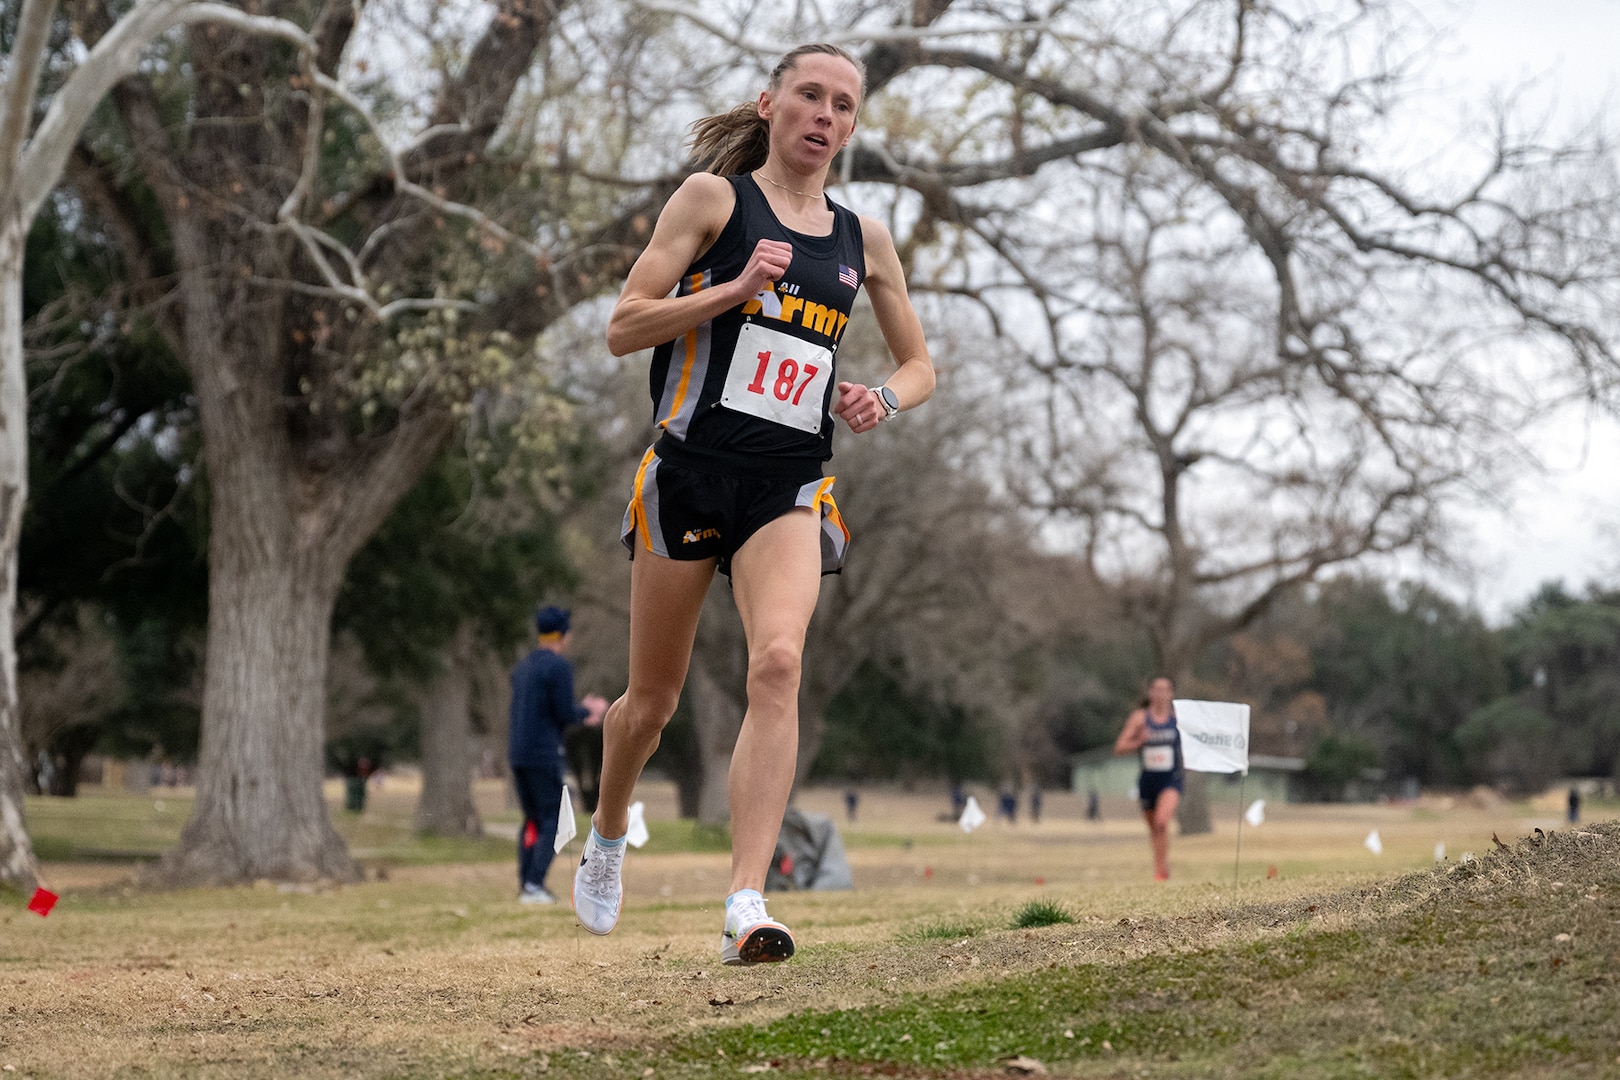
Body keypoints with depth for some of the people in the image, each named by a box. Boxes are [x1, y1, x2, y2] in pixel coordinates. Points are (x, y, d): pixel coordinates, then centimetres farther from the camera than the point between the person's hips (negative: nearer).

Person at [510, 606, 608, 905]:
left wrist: (581, 712, 28)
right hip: (544, 754, -8)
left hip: (517, 754, 8)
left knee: (532, 819, 14)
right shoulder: (559, 666, -10)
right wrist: (588, 710, 8)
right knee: (552, 821, -4)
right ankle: (534, 885, -14)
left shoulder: (522, 667, 17)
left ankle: (526, 885, 9)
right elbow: (565, 714, -13)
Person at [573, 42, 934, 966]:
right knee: (655, 695, 8)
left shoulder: (864, 238, 13)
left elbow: (920, 365, 22)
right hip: (691, 467, -2)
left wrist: (884, 398, -1)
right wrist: (737, 288, -16)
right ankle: (608, 835, 40)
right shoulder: (714, 198, 2)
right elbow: (623, 327, -4)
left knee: (779, 662, -23)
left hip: (789, 487, 2)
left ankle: (747, 905, -29)